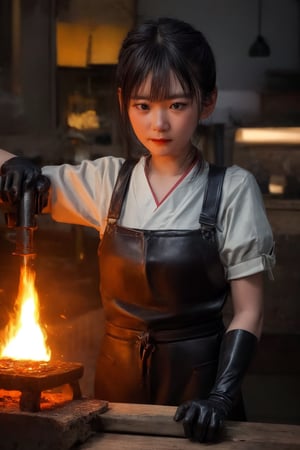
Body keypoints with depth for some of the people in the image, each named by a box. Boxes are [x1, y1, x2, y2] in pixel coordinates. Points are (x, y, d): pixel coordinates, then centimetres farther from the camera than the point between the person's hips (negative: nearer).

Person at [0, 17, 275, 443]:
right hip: (118, 376, 3)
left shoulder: (232, 189, -10)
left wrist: (222, 397, -20)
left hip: (196, 378, -3)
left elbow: (248, 312, -8)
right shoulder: (108, 181, 0)